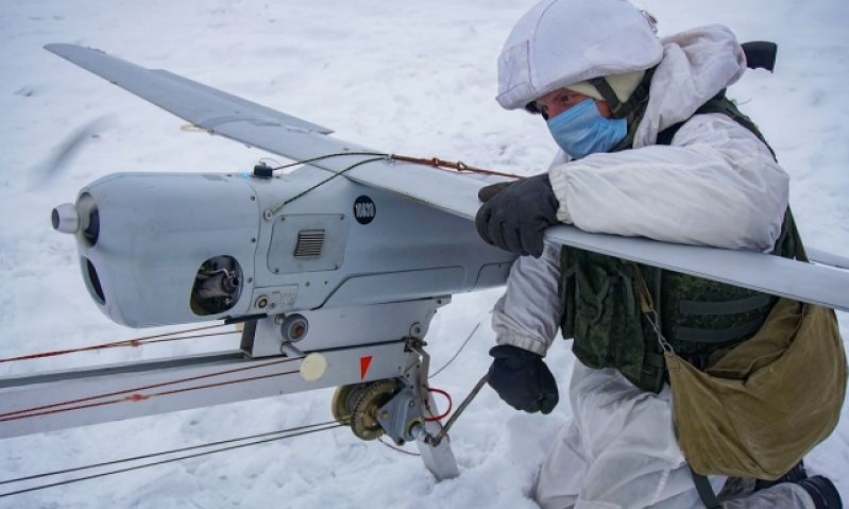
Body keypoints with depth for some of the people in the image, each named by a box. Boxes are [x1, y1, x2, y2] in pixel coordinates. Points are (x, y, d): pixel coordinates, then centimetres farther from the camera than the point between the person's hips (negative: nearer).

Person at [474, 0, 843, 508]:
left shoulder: (707, 135, -26)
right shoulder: (593, 152, 0)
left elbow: (748, 196, -51)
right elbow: (545, 255, 2)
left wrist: (561, 191, -54)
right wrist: (517, 342, -14)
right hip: (611, 384, 9)